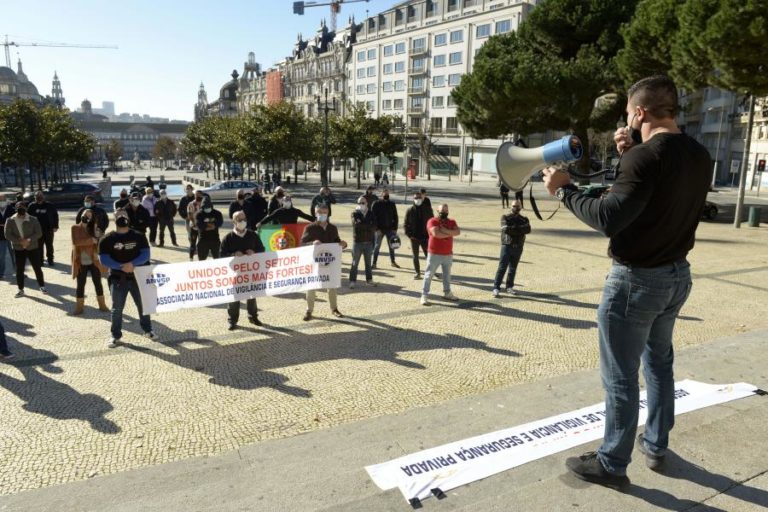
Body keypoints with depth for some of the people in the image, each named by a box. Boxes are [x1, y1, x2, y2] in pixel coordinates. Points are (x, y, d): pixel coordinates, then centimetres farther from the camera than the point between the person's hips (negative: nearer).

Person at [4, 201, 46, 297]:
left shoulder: (33, 220, -5)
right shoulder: (10, 221, -3)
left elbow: (39, 233, -7)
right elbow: (7, 235, -6)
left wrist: (29, 240, -21)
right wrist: (20, 241, -19)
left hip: (32, 248, -1)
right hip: (18, 249, 1)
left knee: (37, 268, 3)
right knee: (19, 270, 5)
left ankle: (42, 286, 18)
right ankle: (21, 290, 15)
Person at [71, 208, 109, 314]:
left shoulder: (95, 229, 2)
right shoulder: (75, 228, -2)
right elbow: (76, 242, -16)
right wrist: (91, 240, -20)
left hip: (94, 261, 1)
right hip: (81, 262, -1)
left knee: (98, 283, 9)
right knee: (80, 285, 7)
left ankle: (102, 305, 21)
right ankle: (79, 307, 17)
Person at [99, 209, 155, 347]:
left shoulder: (139, 236, 1)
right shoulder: (107, 240, -3)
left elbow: (145, 254, -5)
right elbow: (104, 259, -9)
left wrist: (133, 264, -22)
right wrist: (121, 266, -23)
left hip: (138, 276, 1)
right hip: (118, 278, -1)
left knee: (143, 304, 10)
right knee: (117, 308, 5)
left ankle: (147, 330, 28)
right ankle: (116, 335, 18)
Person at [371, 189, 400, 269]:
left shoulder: (392, 204, 6)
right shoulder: (376, 204, -4)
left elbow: (395, 217, 9)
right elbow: (373, 217, -8)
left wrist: (395, 228, 0)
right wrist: (377, 228, -15)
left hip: (390, 229, 3)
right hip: (380, 229, -3)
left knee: (392, 246, 10)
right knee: (377, 246, 0)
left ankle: (393, 262, 24)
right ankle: (374, 263, 6)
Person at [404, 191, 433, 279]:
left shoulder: (428, 210, 1)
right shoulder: (409, 211, 1)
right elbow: (406, 224, 3)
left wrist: (430, 235, -5)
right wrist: (409, 235, -7)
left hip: (425, 237, -1)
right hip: (414, 238, 1)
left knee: (428, 255, 0)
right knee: (415, 256, 7)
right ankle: (417, 273, 17)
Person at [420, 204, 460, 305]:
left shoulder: (451, 222, 9)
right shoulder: (432, 221, -8)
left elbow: (458, 232, -9)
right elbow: (436, 233, -25)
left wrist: (446, 230, -20)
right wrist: (449, 234, -12)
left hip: (448, 254, 6)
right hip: (434, 254, -5)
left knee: (447, 274, 18)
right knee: (429, 275, -3)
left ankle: (447, 292, 33)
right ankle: (424, 295, -1)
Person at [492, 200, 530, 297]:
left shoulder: (524, 219, 10)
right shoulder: (505, 217, 2)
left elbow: (528, 229, -10)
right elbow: (505, 229, -17)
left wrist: (513, 228, -15)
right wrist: (520, 229, -12)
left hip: (518, 247, 3)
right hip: (507, 246, -3)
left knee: (513, 268, 11)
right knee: (502, 267, -8)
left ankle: (509, 287, 21)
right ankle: (496, 288, -7)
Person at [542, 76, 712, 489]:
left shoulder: (647, 156, -22)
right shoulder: (699, 156, 4)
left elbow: (609, 218, -30)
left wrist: (563, 190, -18)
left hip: (637, 279, -9)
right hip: (676, 275, 9)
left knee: (620, 377, 3)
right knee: (659, 363, 23)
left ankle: (611, 465, 17)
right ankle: (656, 447, 38)